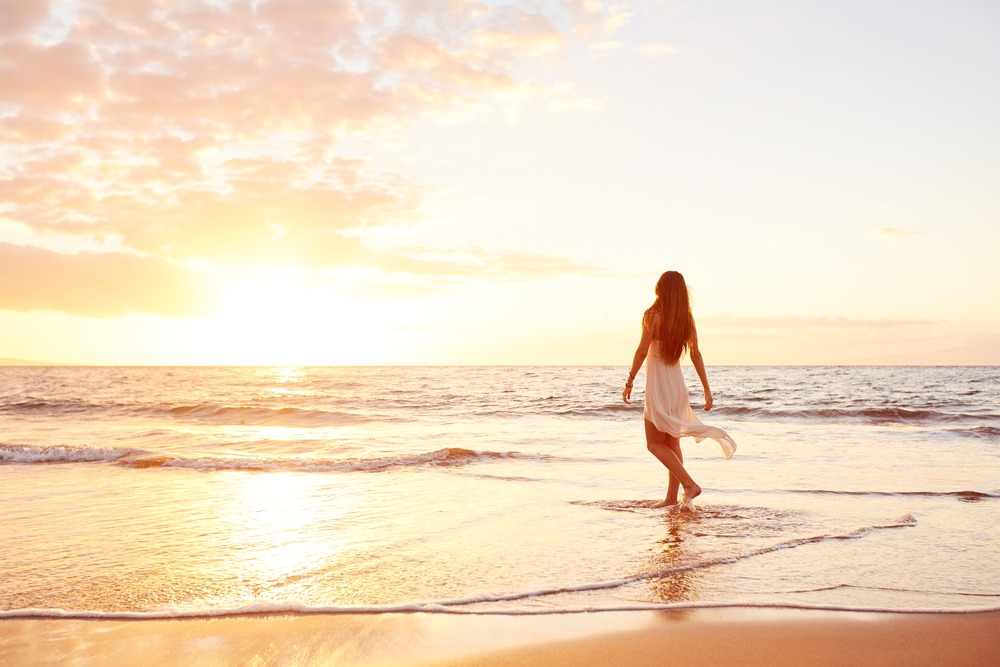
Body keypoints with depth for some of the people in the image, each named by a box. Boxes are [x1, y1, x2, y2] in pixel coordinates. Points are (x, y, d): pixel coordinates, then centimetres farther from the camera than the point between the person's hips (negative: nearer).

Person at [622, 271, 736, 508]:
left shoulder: (652, 315, -12)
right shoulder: (687, 319, 3)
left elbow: (642, 351, -15)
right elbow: (696, 355, 4)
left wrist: (629, 382, -7)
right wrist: (707, 390, 7)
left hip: (658, 386, -6)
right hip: (678, 385, 6)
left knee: (654, 444, 1)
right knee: (672, 444, 12)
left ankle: (689, 483, -12)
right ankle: (671, 498, 15)